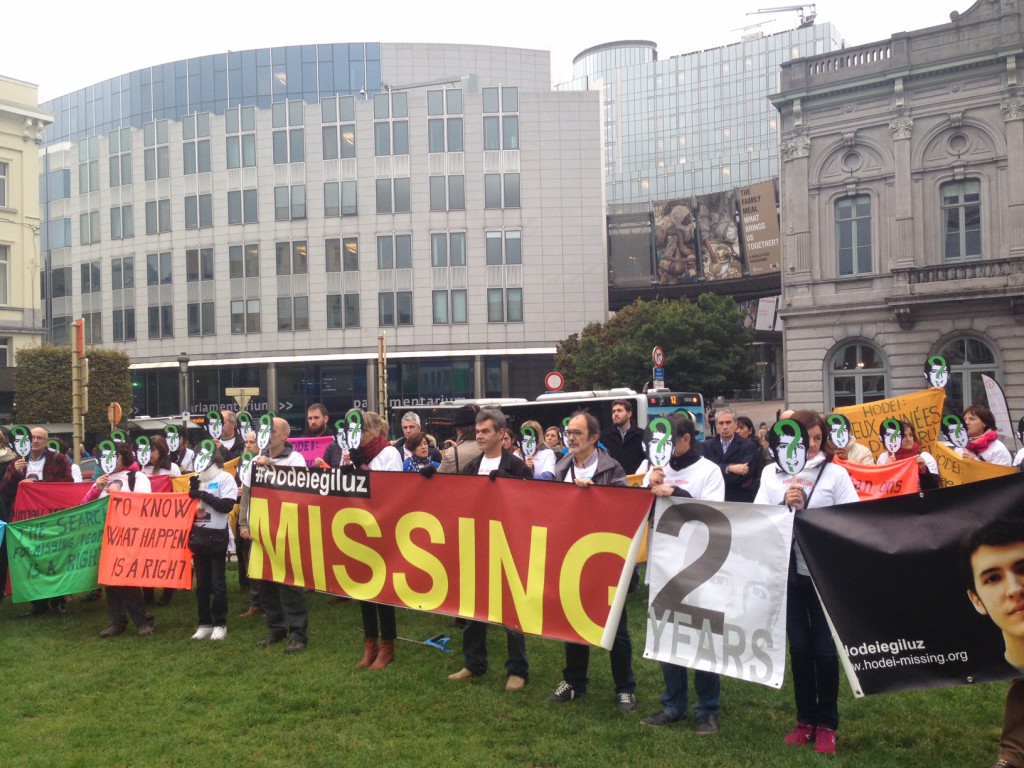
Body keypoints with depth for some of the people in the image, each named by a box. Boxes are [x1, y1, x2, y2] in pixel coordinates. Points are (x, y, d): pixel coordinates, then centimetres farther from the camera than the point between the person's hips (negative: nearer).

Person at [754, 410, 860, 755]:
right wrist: (784, 505, -14)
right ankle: (805, 720, 27)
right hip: (787, 571, 2)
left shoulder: (835, 474, -1)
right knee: (799, 647, 12)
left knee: (825, 649, 4)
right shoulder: (771, 473, 6)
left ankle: (827, 724, 22)